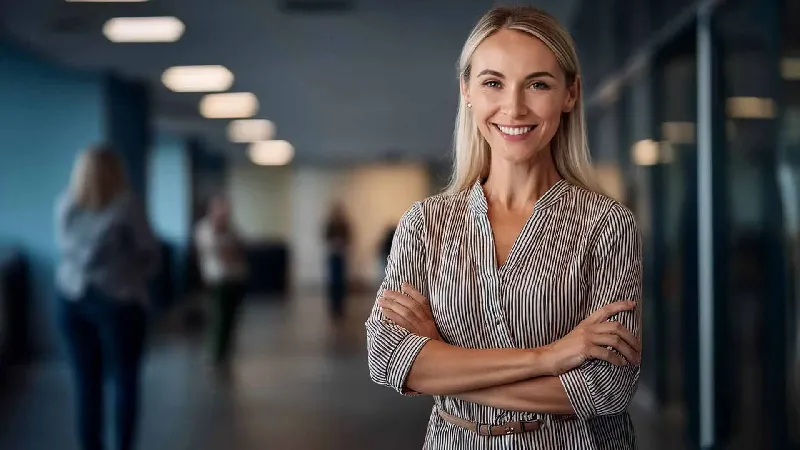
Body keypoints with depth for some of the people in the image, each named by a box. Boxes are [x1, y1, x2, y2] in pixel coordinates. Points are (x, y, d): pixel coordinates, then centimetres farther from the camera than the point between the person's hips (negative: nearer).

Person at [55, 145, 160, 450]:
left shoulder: (64, 206, 3)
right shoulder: (126, 205, -11)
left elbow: (65, 250, 14)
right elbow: (150, 253, -3)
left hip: (72, 300, 4)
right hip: (118, 301, -4)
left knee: (85, 384, 7)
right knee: (125, 382, 6)